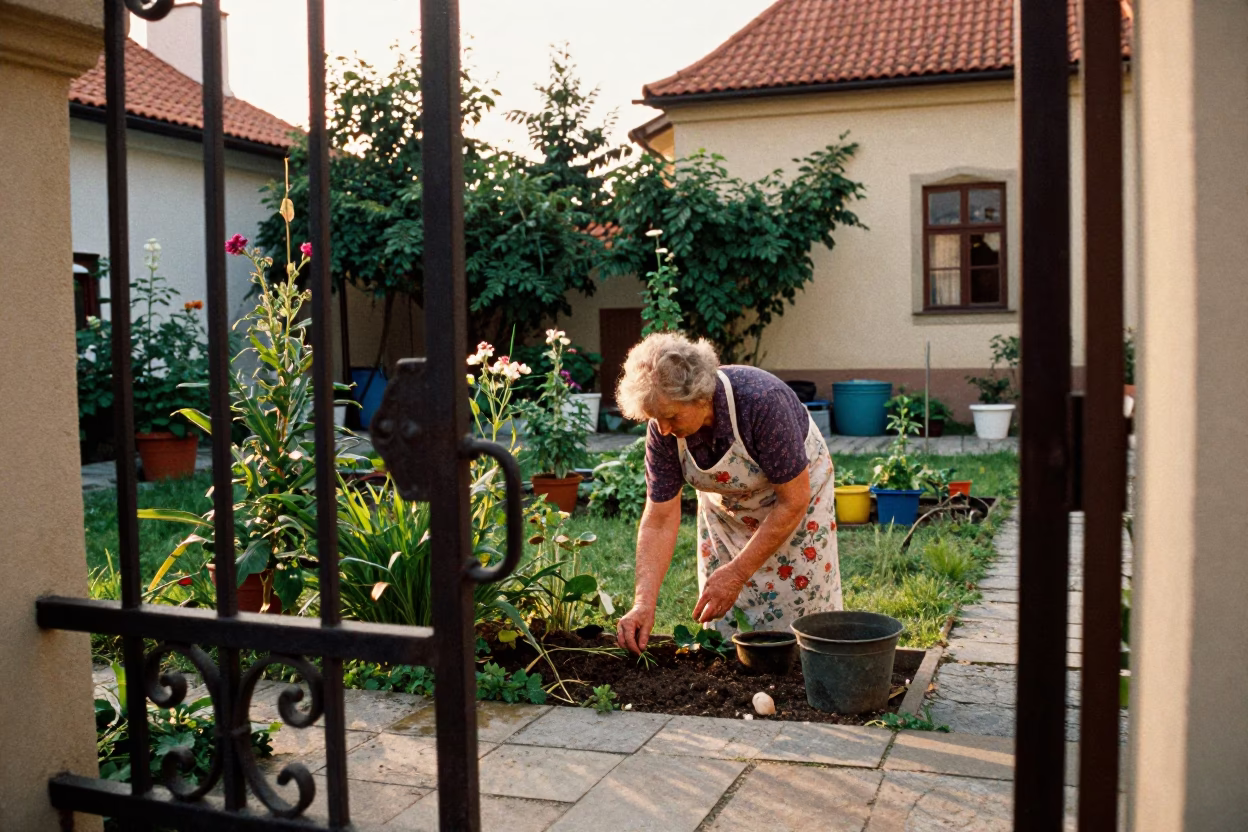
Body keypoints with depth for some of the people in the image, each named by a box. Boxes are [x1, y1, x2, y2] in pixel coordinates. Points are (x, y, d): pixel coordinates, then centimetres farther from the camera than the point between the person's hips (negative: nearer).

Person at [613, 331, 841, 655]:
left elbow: (793, 501, -29)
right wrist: (644, 603, -30)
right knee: (723, 624, 4)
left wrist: (737, 574, -29)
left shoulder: (762, 401, -38)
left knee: (794, 625, -5)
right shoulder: (663, 429, -24)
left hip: (795, 491, -4)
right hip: (725, 505, 4)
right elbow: (660, 519, -19)